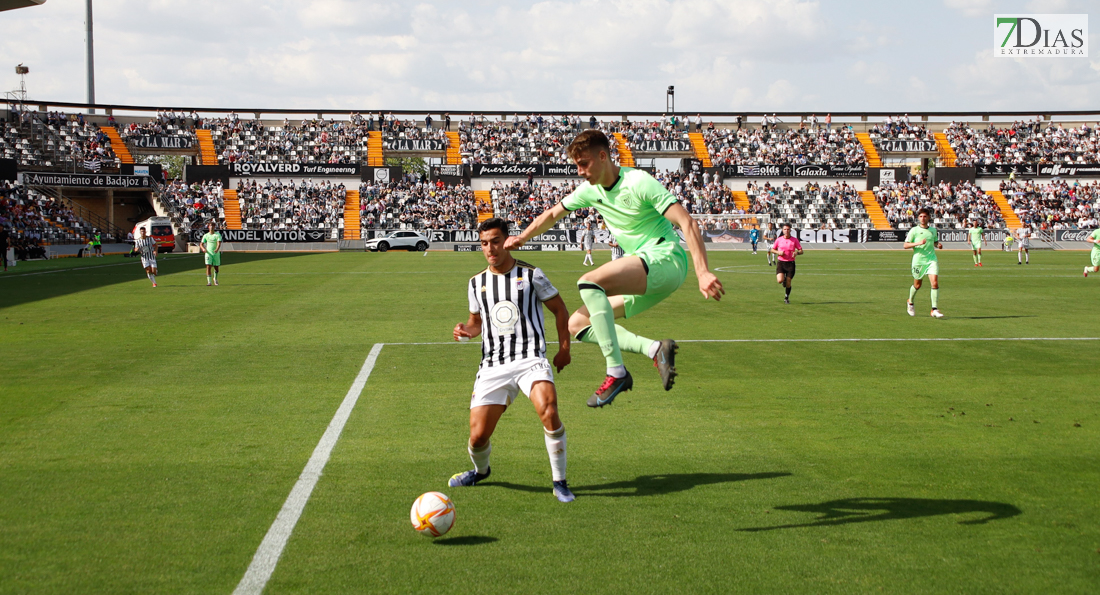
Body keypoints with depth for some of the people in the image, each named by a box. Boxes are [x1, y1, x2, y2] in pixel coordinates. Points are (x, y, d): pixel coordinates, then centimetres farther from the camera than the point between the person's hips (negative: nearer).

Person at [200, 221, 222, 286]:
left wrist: (217, 249, -35)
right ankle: (209, 282, -13)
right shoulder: (206, 235, 6)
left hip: (216, 253, 0)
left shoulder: (218, 234, -2)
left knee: (216, 268, 8)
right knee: (208, 267, -13)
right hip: (208, 253, 0)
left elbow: (219, 243, -15)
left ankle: (215, 279, 36)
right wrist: (203, 249, -14)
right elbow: (201, 244, 8)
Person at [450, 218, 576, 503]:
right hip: (492, 365, 3)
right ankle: (480, 471, 34)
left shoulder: (531, 275, 2)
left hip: (530, 359, -3)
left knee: (548, 412, -30)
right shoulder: (477, 282, 13)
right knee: (478, 436, -4)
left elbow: (559, 309, 11)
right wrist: (465, 330, 2)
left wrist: (564, 348, 5)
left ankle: (559, 482, -13)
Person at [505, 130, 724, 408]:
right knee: (577, 324, 3)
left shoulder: (639, 182, -14)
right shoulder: (590, 191, 9)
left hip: (665, 259, -9)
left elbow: (688, 223, -20)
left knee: (589, 282, -29)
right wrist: (522, 237, 23)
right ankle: (655, 348, -11)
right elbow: (553, 214, 29)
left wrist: (703, 273, -30)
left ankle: (616, 372, -28)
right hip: (644, 271, 9)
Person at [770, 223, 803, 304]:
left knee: (788, 282, 0)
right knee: (780, 280, -19)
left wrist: (797, 253, -19)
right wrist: (778, 252, -9)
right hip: (780, 262, 0)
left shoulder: (795, 240, 1)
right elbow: (772, 249, 13)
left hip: (790, 263, 0)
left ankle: (786, 298, 21)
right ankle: (784, 280, 20)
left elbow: (801, 251, 4)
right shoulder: (779, 240, 2)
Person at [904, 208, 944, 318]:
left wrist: (938, 245, 3)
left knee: (935, 283, -14)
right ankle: (910, 303, 40)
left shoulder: (933, 230, 9)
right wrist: (918, 243, -20)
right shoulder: (914, 230, -2)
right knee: (917, 285, 11)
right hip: (918, 260, -2)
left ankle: (934, 310, -12)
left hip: (932, 260, 2)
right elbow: (905, 245, -6)